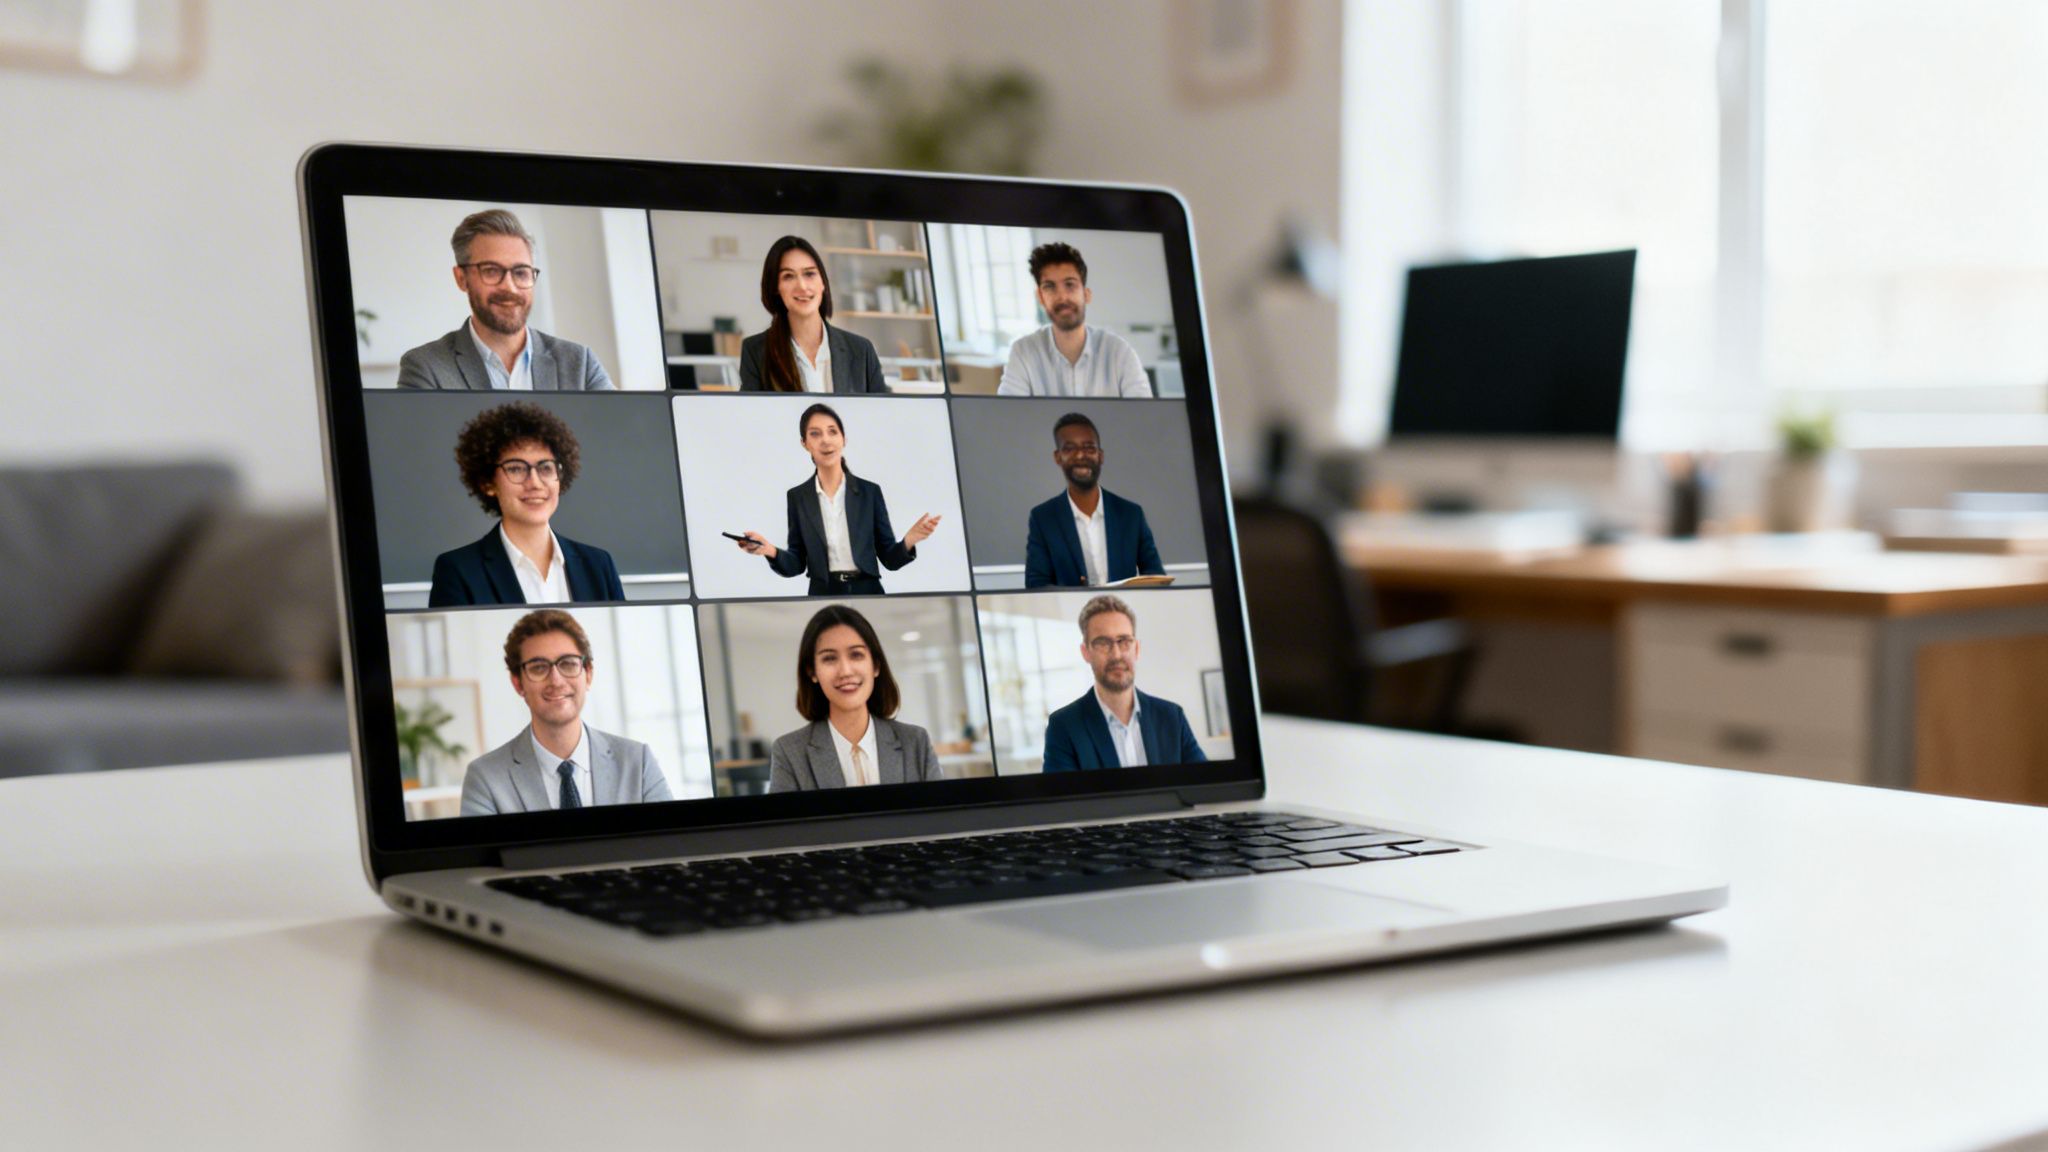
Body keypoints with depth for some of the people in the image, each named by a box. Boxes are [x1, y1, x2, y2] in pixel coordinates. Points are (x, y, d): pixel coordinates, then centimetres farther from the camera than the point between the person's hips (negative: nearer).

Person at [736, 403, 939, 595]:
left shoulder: (870, 491, 0)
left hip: (867, 594, 0)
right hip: (823, 597, 0)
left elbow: (889, 559, 1)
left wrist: (908, 541, -19)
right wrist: (771, 552, -16)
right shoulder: (798, 496, 2)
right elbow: (797, 564, 3)